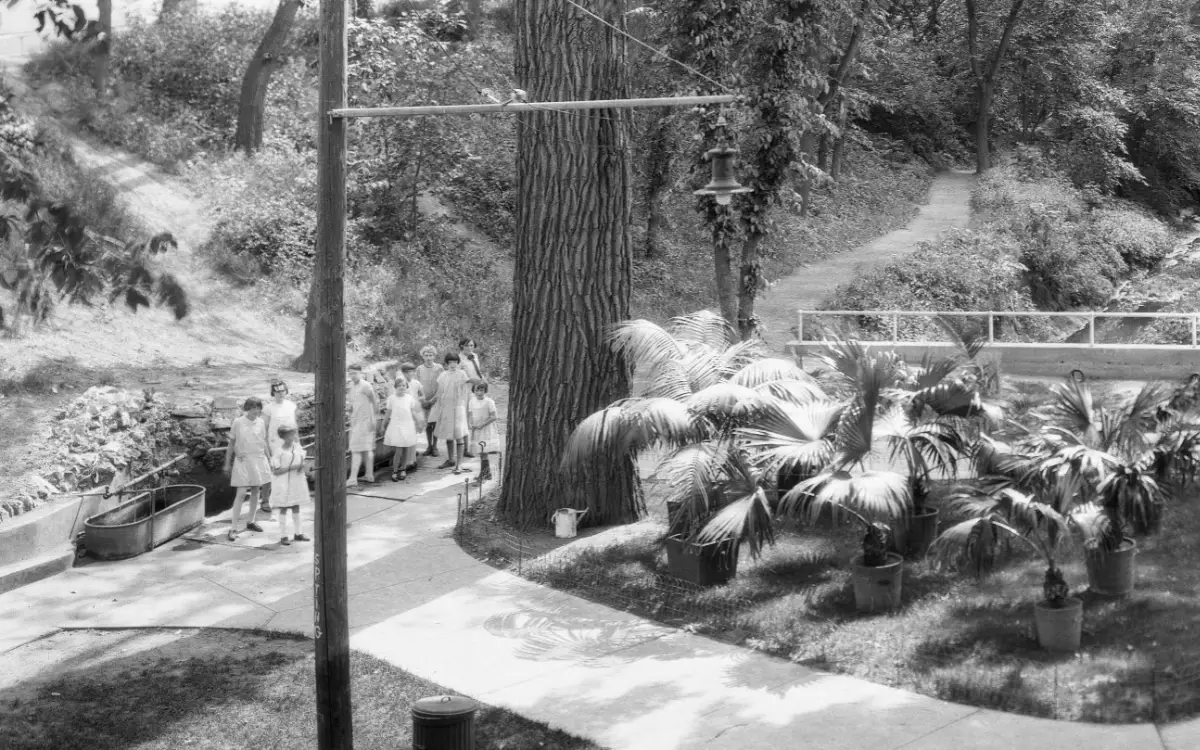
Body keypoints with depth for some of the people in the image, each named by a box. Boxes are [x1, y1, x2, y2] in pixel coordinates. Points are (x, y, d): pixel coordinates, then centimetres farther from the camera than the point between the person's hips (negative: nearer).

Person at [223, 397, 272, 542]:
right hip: (243, 461, -4)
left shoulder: (261, 423, 3)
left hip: (259, 459, 4)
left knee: (255, 491, 11)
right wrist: (227, 463, 3)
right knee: (241, 493, -10)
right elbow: (231, 444, 1)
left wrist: (269, 460, 11)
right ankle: (233, 528, -8)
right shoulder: (238, 423, -6)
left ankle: (251, 522, 26)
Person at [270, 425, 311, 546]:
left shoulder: (297, 447, 1)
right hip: (283, 483, -5)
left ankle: (297, 533, 25)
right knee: (283, 509, 2)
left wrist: (302, 466, -7)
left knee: (296, 507, 14)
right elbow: (275, 471, -16)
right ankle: (283, 536, 9)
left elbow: (302, 459, 16)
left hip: (297, 481, 5)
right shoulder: (279, 451, -15)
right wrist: (291, 468, -22)